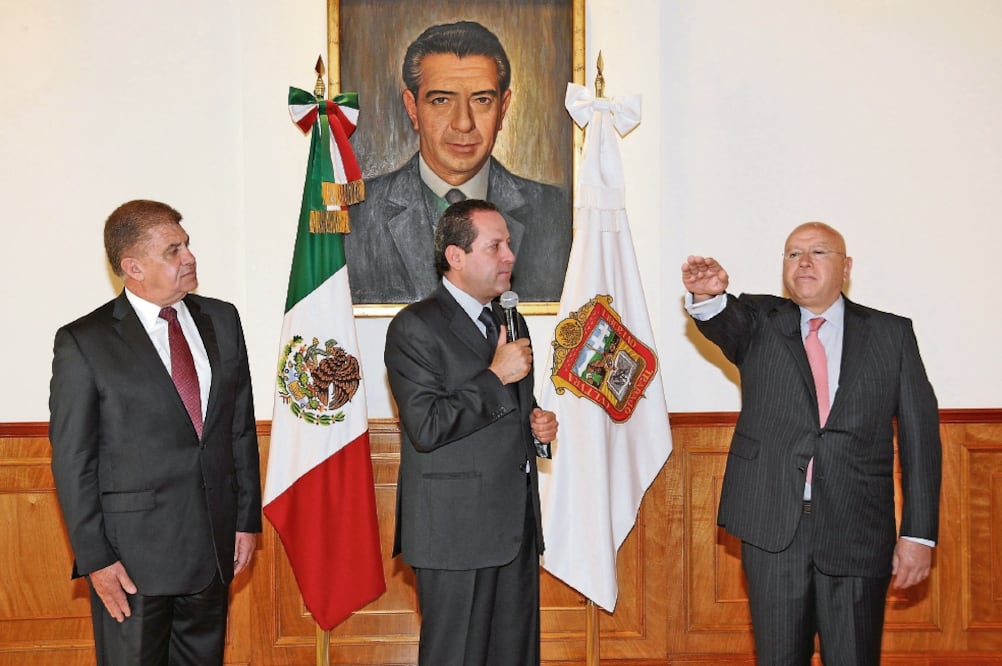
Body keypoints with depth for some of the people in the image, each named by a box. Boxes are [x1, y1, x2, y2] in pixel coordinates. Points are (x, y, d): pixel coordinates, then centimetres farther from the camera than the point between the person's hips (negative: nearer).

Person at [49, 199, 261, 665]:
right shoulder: (84, 343, -9)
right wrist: (95, 559, -9)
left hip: (215, 546, 4)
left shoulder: (222, 321, 5)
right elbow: (73, 463, -7)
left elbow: (242, 429, 8)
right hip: (132, 556, -4)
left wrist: (247, 519, 7)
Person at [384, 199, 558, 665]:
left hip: (517, 524, 7)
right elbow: (426, 427, -20)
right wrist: (495, 377, -17)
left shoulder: (510, 322, 16)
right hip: (457, 531, -7)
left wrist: (537, 425, 6)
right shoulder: (415, 327, -10)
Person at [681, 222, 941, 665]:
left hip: (857, 530, 0)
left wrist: (919, 532, -2)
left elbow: (920, 433, 4)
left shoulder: (891, 334, 7)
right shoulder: (758, 323, 9)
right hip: (772, 527, 0)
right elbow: (723, 324, -15)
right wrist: (708, 296, -40)